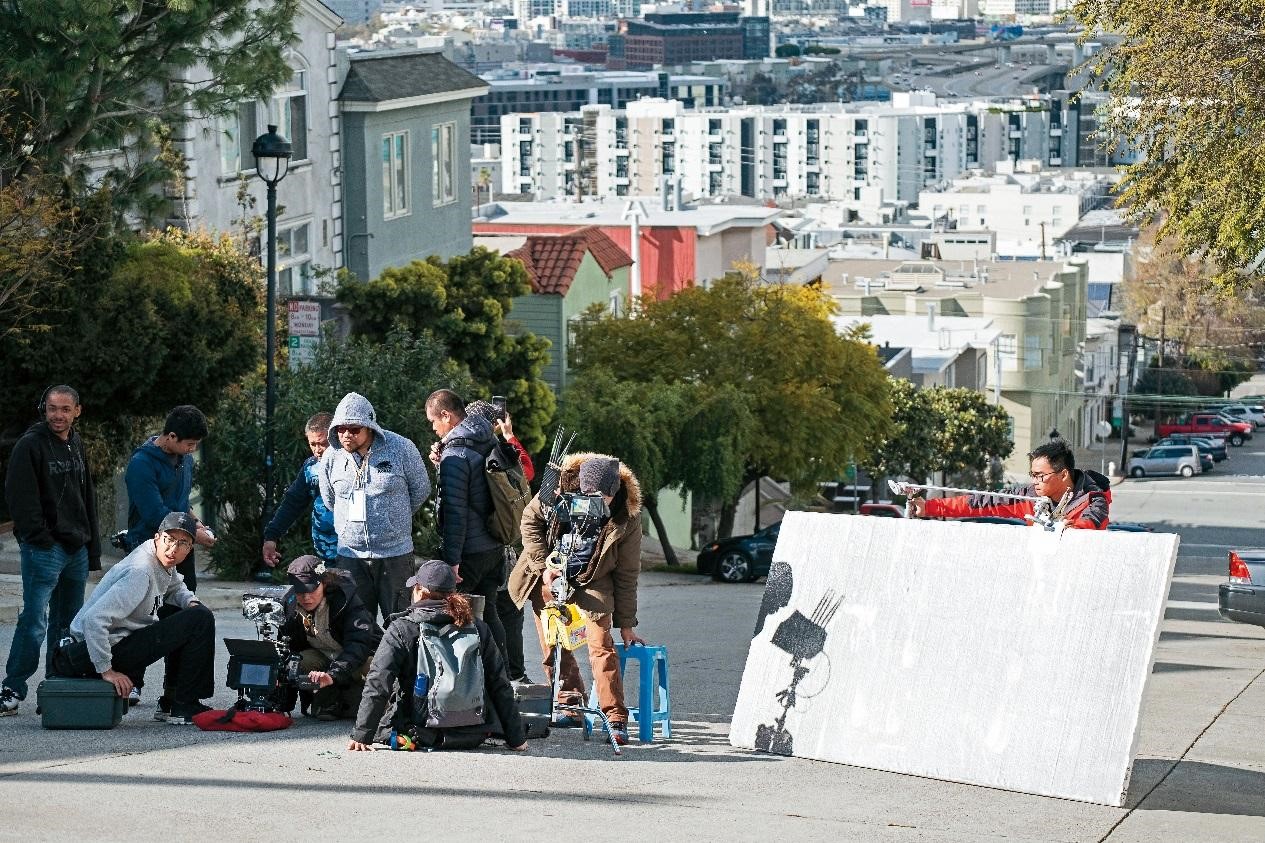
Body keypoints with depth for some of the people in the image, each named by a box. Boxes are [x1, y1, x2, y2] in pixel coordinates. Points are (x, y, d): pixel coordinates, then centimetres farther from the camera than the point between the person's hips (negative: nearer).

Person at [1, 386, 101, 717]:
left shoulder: (76, 444, 15)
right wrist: (39, 538, -19)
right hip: (44, 549, -8)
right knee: (34, 621, -12)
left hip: (76, 549, 8)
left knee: (69, 624, 12)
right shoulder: (31, 445, -9)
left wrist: (92, 549, 16)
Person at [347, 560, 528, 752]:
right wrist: (516, 738, 10)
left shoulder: (401, 629, -9)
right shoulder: (478, 628, 0)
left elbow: (377, 685, -14)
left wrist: (361, 736, -11)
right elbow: (500, 686, 4)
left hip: (420, 735, -5)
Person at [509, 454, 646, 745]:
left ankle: (616, 719, -15)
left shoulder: (627, 518, -21)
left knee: (600, 643, -17)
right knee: (553, 645, 3)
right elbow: (530, 520, -4)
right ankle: (572, 707, 19)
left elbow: (626, 574, -12)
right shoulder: (559, 490, -21)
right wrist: (544, 565, -15)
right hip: (549, 576, 2)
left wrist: (626, 625, -8)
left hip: (592, 581, -2)